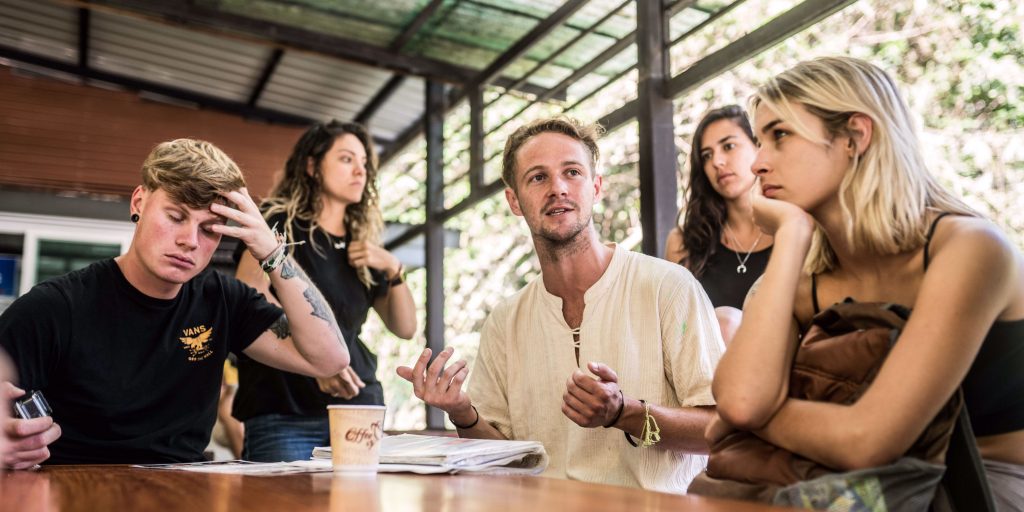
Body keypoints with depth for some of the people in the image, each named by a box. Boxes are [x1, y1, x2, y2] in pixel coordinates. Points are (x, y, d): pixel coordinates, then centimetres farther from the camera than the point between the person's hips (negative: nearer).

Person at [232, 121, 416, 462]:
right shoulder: (280, 224, 1)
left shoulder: (363, 248, 16)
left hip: (360, 408, 5)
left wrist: (393, 269, -2)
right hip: (284, 412, -4)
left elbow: (405, 328, 15)